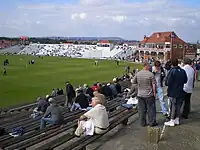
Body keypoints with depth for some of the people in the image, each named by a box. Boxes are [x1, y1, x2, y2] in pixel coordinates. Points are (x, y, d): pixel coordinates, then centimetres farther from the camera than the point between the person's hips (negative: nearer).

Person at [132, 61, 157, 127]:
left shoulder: (138, 74, -1)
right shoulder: (151, 74, -13)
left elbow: (133, 82, 7)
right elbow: (154, 85, -13)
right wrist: (154, 93, -3)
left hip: (140, 95, 4)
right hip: (149, 95, -4)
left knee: (141, 109, 11)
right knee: (151, 109, 8)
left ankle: (142, 123, 19)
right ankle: (152, 122, 15)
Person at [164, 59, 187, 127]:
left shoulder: (172, 71, -18)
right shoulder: (183, 71, 0)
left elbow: (167, 83, -20)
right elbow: (185, 81, 10)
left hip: (172, 92, -5)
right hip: (180, 92, 5)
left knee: (173, 106, 2)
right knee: (178, 106, 15)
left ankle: (171, 121, 6)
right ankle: (177, 119, 24)